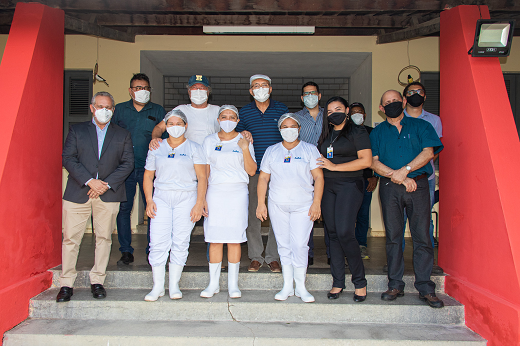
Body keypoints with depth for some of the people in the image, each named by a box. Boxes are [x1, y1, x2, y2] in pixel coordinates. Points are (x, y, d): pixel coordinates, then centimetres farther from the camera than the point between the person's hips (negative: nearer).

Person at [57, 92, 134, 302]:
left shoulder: (122, 135, 12)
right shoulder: (77, 130, 11)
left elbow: (127, 163, 3)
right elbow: (68, 159, 0)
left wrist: (107, 184, -9)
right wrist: (89, 181, -12)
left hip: (108, 194, 1)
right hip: (78, 193, 0)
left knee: (104, 237, 5)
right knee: (70, 238, 1)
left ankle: (97, 281, 17)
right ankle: (66, 284, 13)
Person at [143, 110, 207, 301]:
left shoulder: (194, 148, 7)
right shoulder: (156, 148, 14)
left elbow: (202, 178, -1)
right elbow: (148, 177, 14)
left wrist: (199, 203, -10)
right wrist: (149, 200, 0)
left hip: (186, 198, -2)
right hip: (161, 198, 2)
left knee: (180, 242, -1)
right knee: (158, 242, -4)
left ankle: (174, 286, 11)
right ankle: (158, 286, 7)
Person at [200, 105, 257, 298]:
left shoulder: (243, 141, 7)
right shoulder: (210, 141, 10)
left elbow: (251, 171, 1)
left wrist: (245, 150, -11)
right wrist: (202, 197, 3)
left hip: (238, 193, -1)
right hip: (215, 192, 1)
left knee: (234, 238, 0)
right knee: (215, 239, 0)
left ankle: (233, 284, 11)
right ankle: (213, 283, 12)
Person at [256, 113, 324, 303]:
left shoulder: (310, 150, 7)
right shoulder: (271, 151, 12)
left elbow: (318, 177, 2)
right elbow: (263, 178, 10)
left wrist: (316, 203, -7)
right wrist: (261, 203, 1)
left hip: (303, 205, -2)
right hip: (277, 205, 2)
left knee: (300, 245, -6)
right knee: (284, 245, 6)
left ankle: (301, 286, 9)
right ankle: (287, 286, 16)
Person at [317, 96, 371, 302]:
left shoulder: (357, 132, -1)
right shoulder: (325, 135, 18)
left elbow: (366, 161, -11)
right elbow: (320, 160, 28)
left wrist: (335, 166, -12)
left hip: (349, 185, -6)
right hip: (328, 187, 6)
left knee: (345, 232, -14)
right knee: (333, 233, 4)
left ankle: (360, 282, 3)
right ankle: (338, 282, 13)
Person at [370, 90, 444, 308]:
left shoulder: (421, 126, 12)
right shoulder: (377, 132, 14)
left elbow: (428, 152, -2)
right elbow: (373, 162, 3)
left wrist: (404, 170, -13)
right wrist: (396, 176, -10)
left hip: (418, 185, -1)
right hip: (390, 187, 1)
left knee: (422, 236, -3)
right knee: (393, 237, 2)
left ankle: (425, 288, 5)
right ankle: (395, 285, 11)